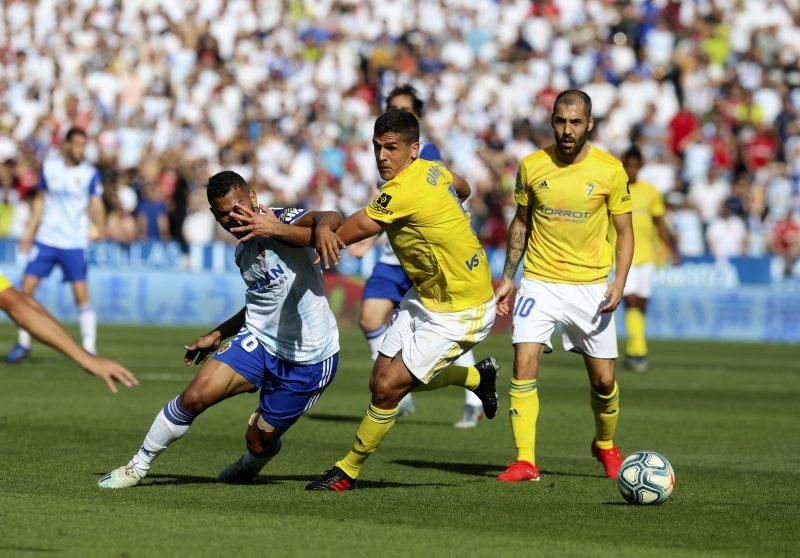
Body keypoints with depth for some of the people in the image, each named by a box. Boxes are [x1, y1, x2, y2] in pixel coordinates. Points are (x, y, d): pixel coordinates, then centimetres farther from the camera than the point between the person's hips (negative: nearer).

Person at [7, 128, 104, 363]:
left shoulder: (90, 173, -3)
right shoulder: (49, 167, 5)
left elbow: (96, 205, -10)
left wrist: (101, 229, -29)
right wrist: (29, 233, 14)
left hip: (74, 244, -3)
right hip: (45, 238, 3)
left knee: (81, 293, -9)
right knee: (26, 288, -1)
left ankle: (89, 348, -2)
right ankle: (23, 344, 12)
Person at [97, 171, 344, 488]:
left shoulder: (282, 221, -18)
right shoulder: (243, 250, 9)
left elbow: (332, 219, -39)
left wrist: (299, 231, -59)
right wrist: (217, 335, 24)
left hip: (310, 360, -6)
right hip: (259, 341, 6)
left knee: (259, 443, 5)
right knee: (195, 397, -14)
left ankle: (254, 460, 46)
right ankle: (138, 467, 4)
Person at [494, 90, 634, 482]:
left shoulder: (610, 171, -6)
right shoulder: (532, 166, -1)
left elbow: (624, 231, 2)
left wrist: (619, 282, -10)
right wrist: (507, 277, 9)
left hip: (591, 285, -1)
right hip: (539, 282, 1)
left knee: (603, 380, 4)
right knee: (524, 365, -16)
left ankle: (605, 445, 33)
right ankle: (524, 461, -12)